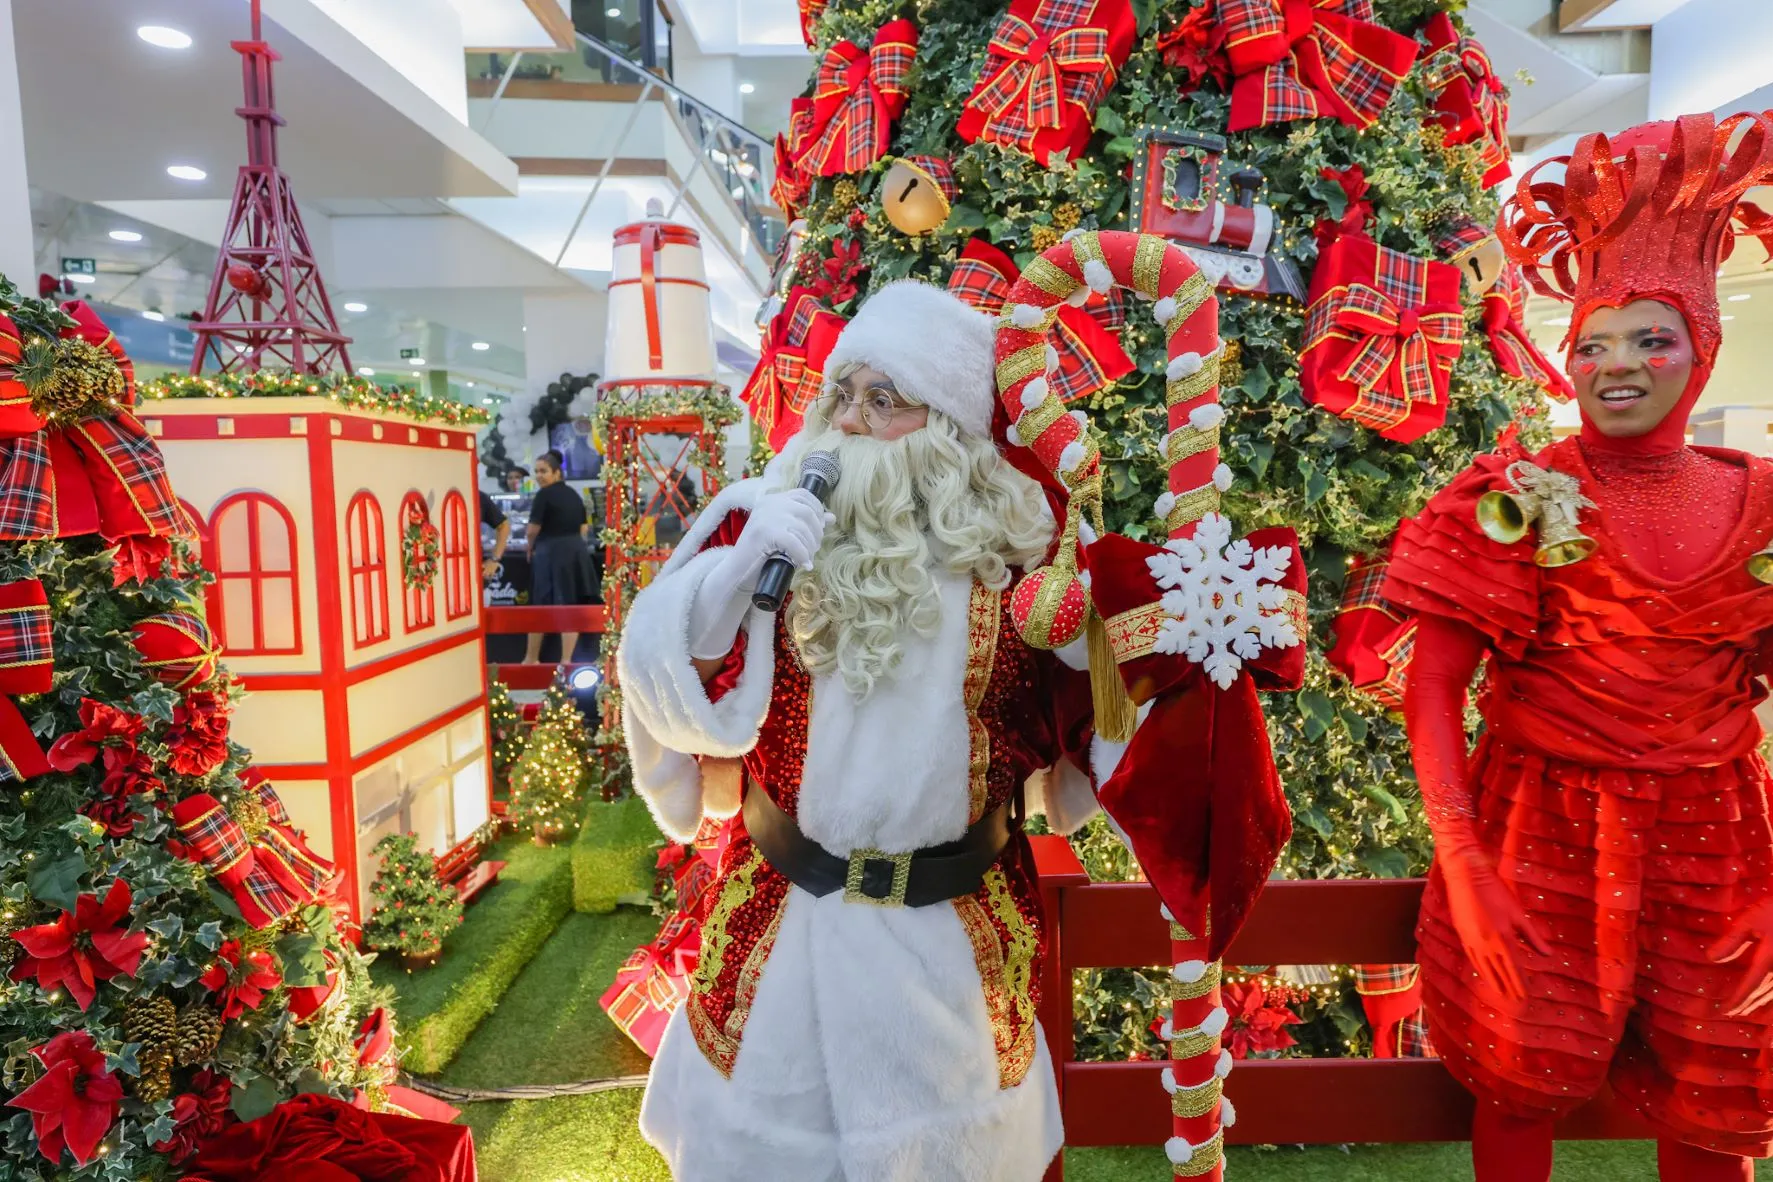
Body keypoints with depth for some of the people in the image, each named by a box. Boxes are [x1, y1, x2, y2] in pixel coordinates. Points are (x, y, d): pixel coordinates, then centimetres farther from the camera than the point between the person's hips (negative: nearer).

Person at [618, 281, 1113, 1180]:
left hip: (957, 935, 0)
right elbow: (670, 684, -10)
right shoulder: (764, 516, -5)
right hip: (782, 921, 1)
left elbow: (1065, 729, 3)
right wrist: (739, 567, -24)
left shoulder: (1013, 544, -5)